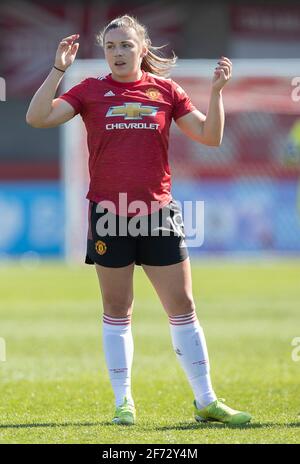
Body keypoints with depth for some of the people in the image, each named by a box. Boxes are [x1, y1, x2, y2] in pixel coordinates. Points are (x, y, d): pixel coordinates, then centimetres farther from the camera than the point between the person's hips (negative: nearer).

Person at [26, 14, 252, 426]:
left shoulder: (165, 90, 5)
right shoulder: (91, 90, 3)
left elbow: (210, 137, 5)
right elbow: (37, 118, -7)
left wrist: (216, 91, -7)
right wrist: (58, 69, -13)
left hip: (158, 214, 1)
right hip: (109, 216, -1)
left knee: (183, 307, 2)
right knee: (116, 311, 5)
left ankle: (206, 402, 8)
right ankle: (123, 402, 14)